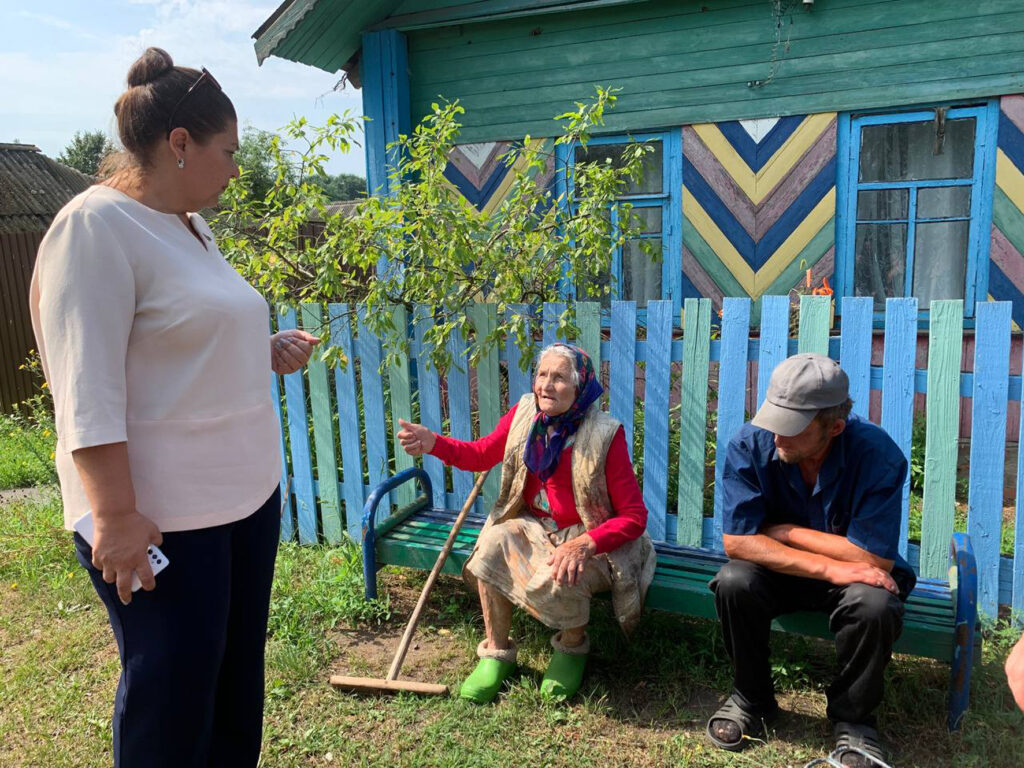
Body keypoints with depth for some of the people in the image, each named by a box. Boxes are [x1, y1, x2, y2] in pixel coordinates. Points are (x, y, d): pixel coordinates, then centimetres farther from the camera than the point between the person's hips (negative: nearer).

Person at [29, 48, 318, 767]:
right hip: (159, 519, -9)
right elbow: (88, 392, -20)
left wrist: (265, 351, 8)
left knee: (239, 674, 19)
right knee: (173, 699, 6)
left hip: (248, 494, 9)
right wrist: (116, 516, -23)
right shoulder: (95, 227, -15)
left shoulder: (191, 226, 12)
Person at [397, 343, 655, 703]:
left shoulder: (604, 435, -20)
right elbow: (481, 454, 9)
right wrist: (433, 443, -9)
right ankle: (496, 652, -4)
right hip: (534, 528, 4)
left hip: (591, 540, -4)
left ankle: (573, 646, 5)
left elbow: (634, 517, -17)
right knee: (492, 545, -25)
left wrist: (584, 545, -34)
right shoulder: (524, 414, -7)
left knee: (558, 580, -33)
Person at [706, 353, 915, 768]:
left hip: (854, 574, -1)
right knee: (734, 582, -29)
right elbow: (737, 541, -24)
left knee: (876, 605, -33)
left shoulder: (878, 454, -25)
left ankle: (853, 717, -1)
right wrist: (830, 568, -30)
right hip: (781, 571, 1)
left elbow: (874, 558, -26)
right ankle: (751, 698, 0)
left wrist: (785, 532, -20)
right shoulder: (751, 444, -22)